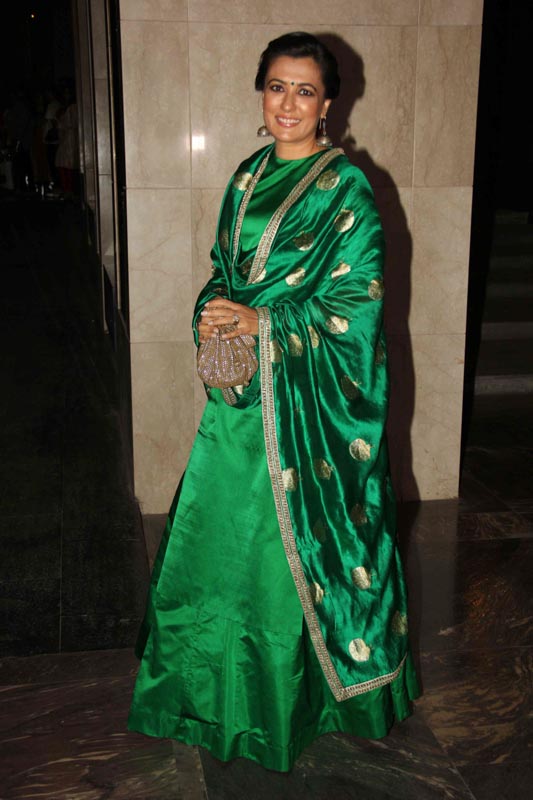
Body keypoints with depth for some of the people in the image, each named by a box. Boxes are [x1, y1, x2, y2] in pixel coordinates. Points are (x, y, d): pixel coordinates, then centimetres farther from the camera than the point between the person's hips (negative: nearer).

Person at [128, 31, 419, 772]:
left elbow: (357, 298, -13)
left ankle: (307, 685, 27)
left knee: (300, 530, 4)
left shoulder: (346, 187, -9)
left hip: (313, 385, -6)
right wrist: (212, 314, -6)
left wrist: (263, 321, -18)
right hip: (244, 383, 6)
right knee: (225, 523, 14)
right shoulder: (248, 176, 10)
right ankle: (228, 678, 36)